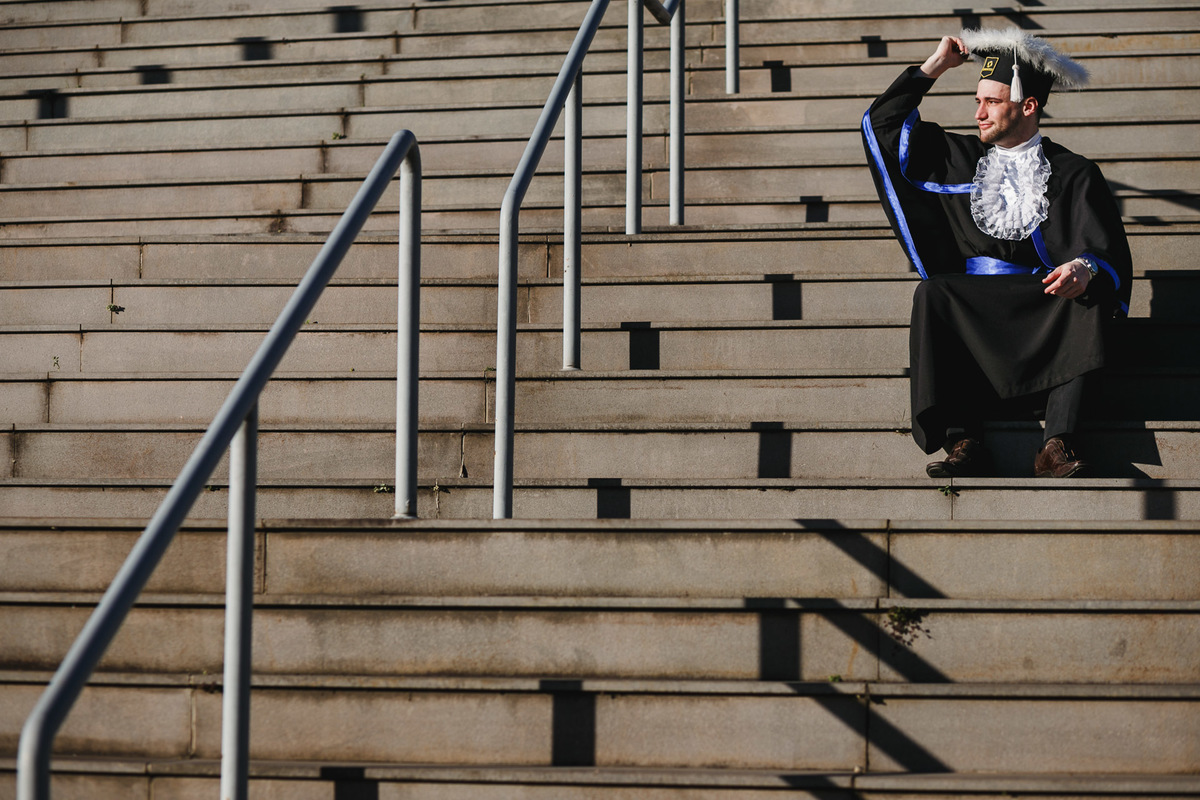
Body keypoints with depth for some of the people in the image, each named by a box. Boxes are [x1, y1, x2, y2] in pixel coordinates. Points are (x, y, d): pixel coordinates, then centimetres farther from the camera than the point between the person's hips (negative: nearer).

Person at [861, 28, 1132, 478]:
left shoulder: (1073, 175, 9)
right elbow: (882, 125, 21)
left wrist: (1085, 268, -27)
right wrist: (936, 66, 18)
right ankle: (962, 442, -41)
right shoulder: (961, 161, 19)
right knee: (933, 294, -30)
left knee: (1086, 298, -34)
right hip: (968, 310, 2)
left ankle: (1056, 445, -43)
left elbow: (1110, 257, -3)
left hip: (1046, 310, -2)